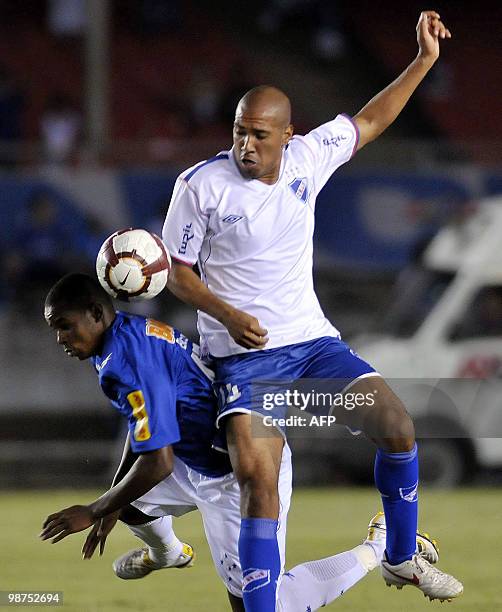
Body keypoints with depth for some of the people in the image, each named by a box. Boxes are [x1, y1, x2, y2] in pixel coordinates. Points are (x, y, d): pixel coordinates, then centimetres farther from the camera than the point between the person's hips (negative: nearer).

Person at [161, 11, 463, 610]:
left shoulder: (307, 156, 0)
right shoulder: (199, 185, -10)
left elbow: (369, 121, 17)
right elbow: (176, 271, -2)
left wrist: (424, 60, 12)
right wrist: (228, 314, -18)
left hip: (313, 340, 4)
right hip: (243, 354, -4)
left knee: (397, 427, -8)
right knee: (257, 477, -23)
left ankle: (401, 560, 15)